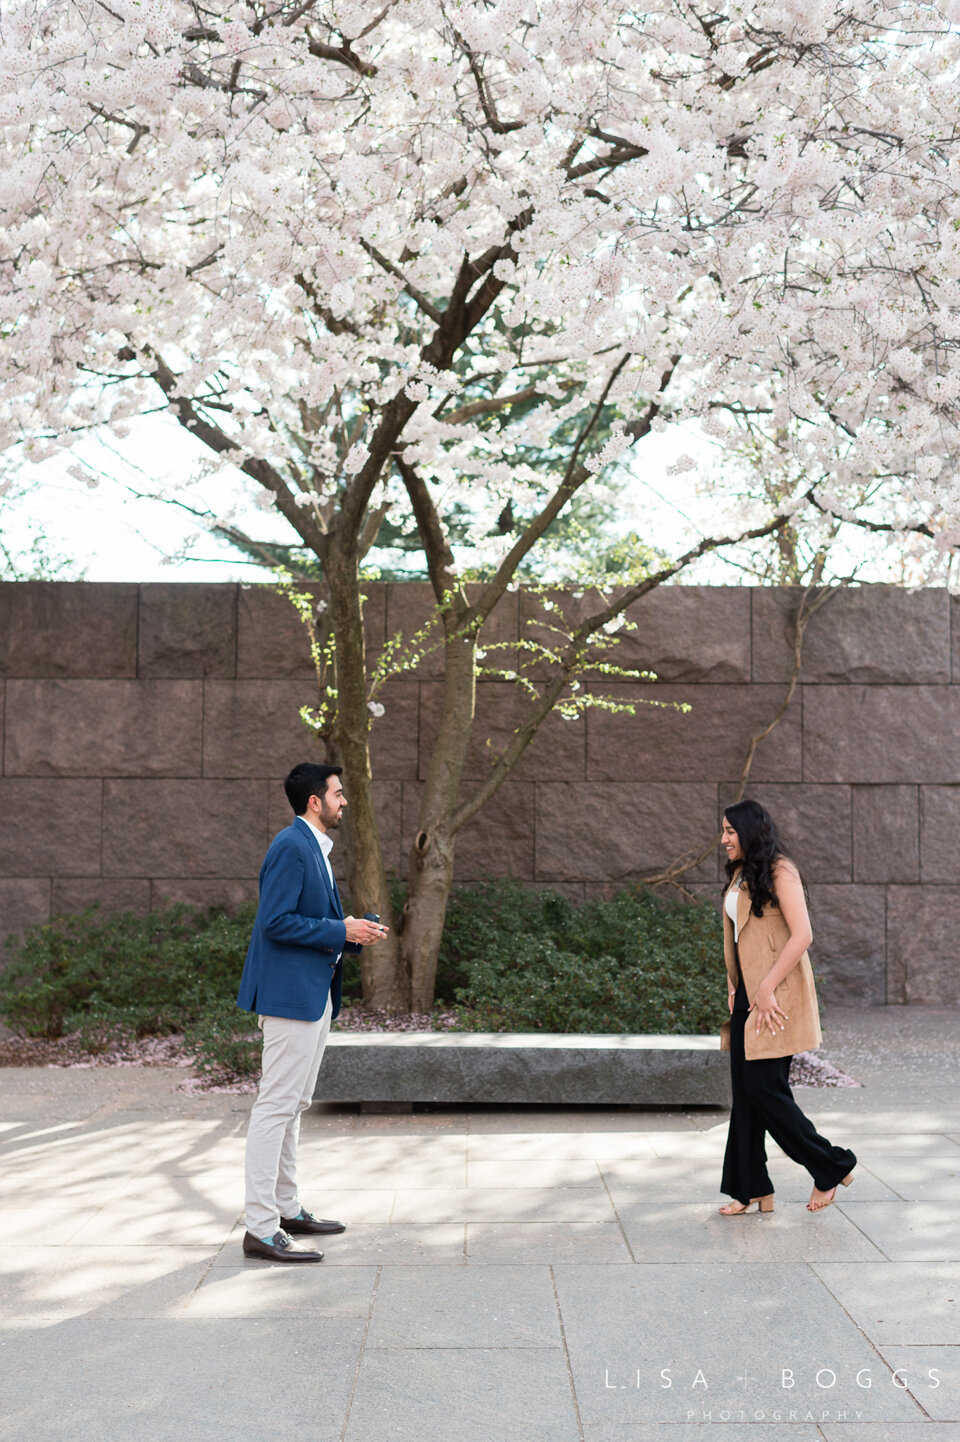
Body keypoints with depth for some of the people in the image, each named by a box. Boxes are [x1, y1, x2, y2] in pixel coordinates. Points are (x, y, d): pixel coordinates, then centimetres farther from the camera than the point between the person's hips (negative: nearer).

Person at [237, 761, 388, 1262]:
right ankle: (261, 1229, -4)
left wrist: (353, 931, 8)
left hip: (313, 993, 11)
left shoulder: (313, 848, 17)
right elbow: (275, 921, -21)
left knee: (292, 1105, 17)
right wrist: (341, 930, -17)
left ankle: (288, 1209, 27)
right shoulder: (291, 847, -15)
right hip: (290, 992, -11)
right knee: (277, 1104, -8)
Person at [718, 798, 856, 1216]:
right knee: (745, 1092, 7)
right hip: (747, 996, 8)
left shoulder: (779, 871, -11)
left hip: (775, 996, -8)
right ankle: (751, 1190, 13)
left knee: (764, 1088, -8)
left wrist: (767, 987, -19)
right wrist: (733, 985, 12)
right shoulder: (739, 876, 15)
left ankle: (831, 1167, 10)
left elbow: (802, 935, -18)